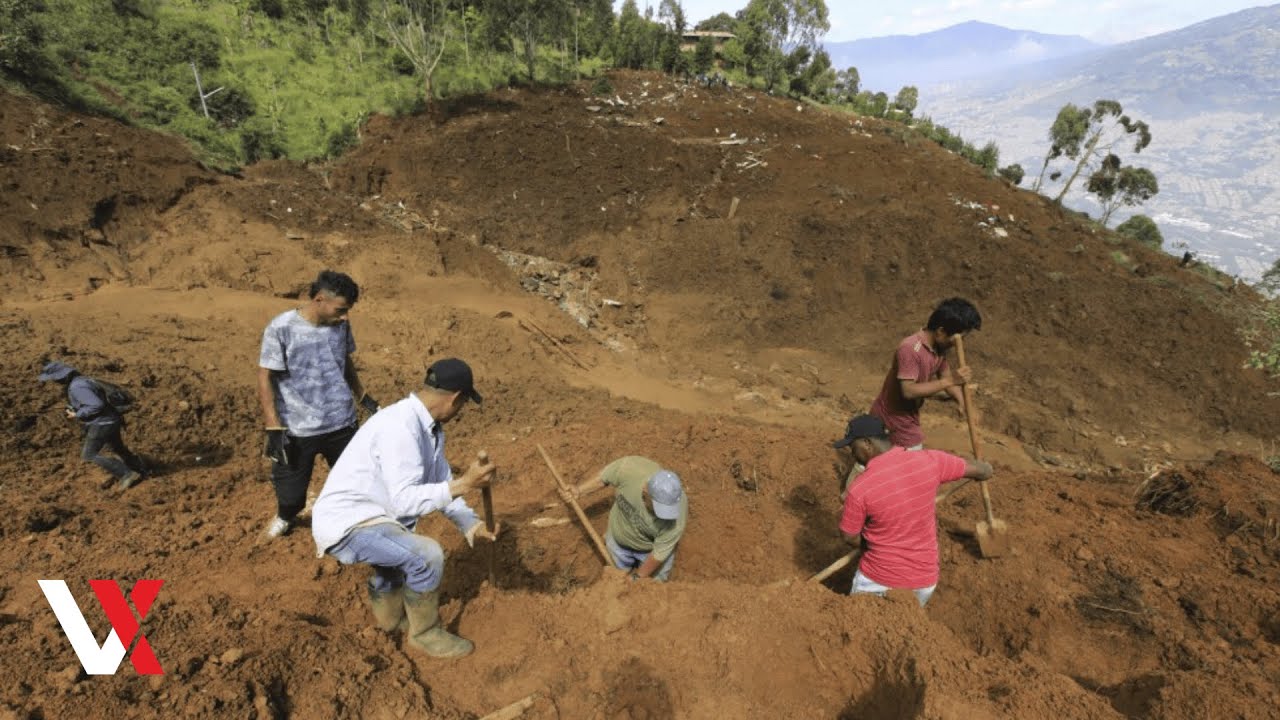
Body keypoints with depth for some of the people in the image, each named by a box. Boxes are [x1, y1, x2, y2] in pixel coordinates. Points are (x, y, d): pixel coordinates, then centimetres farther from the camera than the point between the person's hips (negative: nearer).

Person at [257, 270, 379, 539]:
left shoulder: (341, 325, -3)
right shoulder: (281, 328, -16)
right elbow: (265, 379, -11)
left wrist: (363, 397, 17)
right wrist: (274, 428, -14)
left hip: (342, 424, 3)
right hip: (297, 430, -3)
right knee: (290, 489, 13)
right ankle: (285, 516, 48)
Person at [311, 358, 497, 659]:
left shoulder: (430, 426, 2)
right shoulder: (400, 427, -28)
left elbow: (439, 482, 6)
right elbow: (406, 501, -32)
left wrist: (472, 525, -3)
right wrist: (463, 484, -40)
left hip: (370, 514, 10)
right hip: (346, 523, -10)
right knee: (427, 555, -23)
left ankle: (388, 613, 57)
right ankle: (425, 633, 2)